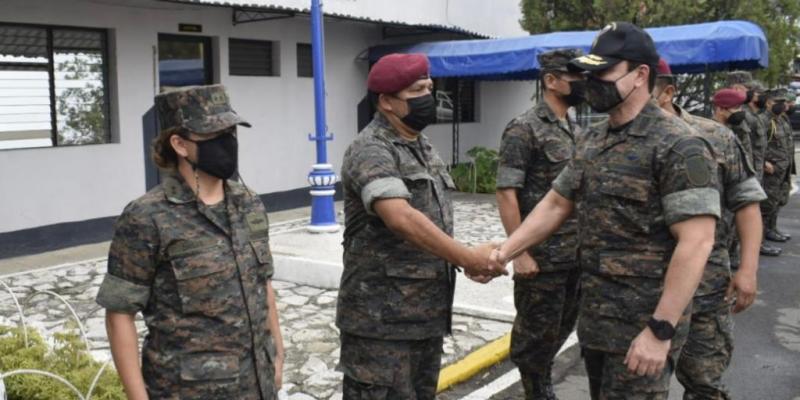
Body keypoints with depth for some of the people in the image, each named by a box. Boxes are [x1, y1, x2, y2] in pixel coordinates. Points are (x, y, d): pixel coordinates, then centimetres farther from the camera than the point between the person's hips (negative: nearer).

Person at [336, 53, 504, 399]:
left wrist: (465, 261, 0)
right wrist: (468, 258, -23)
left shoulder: (424, 147, 14)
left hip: (426, 311, 9)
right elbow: (402, 219, -29)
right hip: (381, 317, -9)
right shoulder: (370, 150, -16)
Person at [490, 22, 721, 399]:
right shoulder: (591, 141, 9)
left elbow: (695, 243, -21)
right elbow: (555, 204, 15)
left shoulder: (678, 146, -16)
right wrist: (504, 252, 2)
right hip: (593, 316, 8)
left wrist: (661, 329, -23)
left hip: (642, 324, -8)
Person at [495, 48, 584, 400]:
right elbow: (506, 194, -17)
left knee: (562, 327, 18)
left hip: (576, 255, 8)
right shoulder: (524, 130, -13)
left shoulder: (575, 130, 12)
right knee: (537, 331, 4)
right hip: (541, 256, -8)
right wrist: (520, 252, -21)